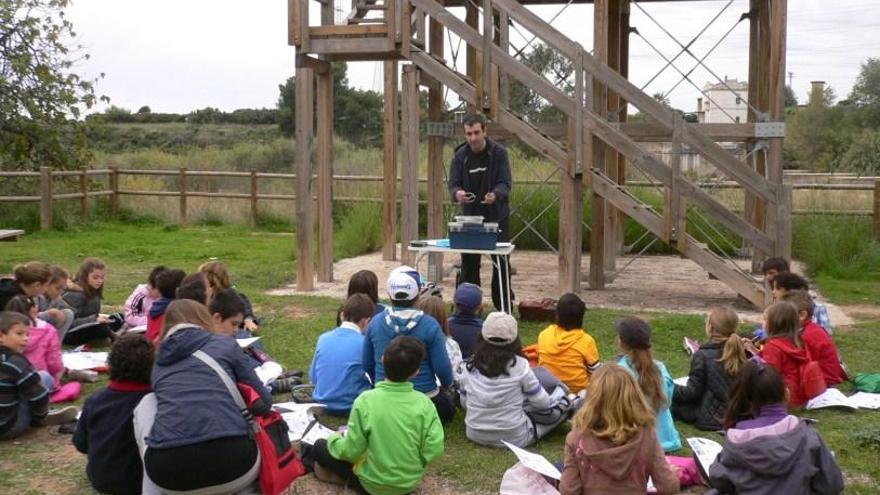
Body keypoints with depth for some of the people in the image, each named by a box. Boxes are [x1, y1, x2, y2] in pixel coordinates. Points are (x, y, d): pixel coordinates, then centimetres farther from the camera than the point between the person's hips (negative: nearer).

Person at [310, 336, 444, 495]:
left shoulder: (366, 401, -22)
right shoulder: (424, 403, -17)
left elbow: (351, 451, -17)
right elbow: (434, 449, -16)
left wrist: (333, 439, 4)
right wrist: (414, 466, 5)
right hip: (411, 481, 4)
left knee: (320, 447, 13)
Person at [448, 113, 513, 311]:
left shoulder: (499, 153, -9)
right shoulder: (460, 155, -2)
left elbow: (505, 183, -14)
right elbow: (453, 183, -5)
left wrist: (496, 194, -37)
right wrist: (457, 193, -29)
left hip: (497, 216, -2)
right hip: (470, 216, 2)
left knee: (500, 263, -1)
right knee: (468, 262, 6)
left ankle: (504, 306, 10)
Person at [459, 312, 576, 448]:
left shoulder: (470, 364, -4)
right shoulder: (519, 365, -16)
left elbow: (464, 403, 6)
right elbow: (542, 403, -6)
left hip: (475, 435, 5)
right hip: (513, 438, -5)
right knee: (563, 401, 15)